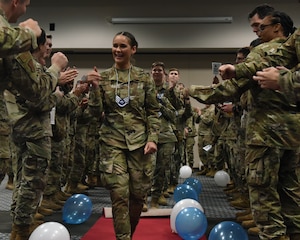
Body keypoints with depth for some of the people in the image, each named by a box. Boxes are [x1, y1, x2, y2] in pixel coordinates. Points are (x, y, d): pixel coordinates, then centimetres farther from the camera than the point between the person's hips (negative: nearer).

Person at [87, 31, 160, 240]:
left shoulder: (144, 77, 4)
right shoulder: (103, 78, 5)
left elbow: (153, 111, 4)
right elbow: (97, 111, 0)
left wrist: (152, 138, -6)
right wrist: (94, 88, -14)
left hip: (138, 140, 1)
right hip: (112, 141, 0)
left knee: (138, 193, 6)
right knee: (120, 195, -8)